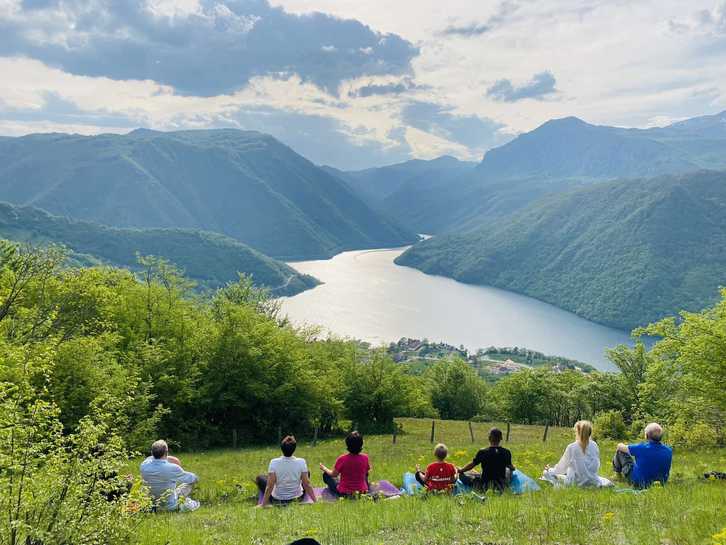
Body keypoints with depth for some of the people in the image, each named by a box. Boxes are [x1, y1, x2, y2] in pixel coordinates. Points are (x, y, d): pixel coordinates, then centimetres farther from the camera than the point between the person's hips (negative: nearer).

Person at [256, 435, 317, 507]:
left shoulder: (274, 462, -20)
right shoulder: (301, 462, -18)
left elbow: (269, 487, -20)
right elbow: (307, 484, -15)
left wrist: (263, 505, -12)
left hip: (277, 501, -1)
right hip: (298, 499, 1)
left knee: (260, 478, 18)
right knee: (308, 473, 23)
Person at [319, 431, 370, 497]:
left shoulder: (342, 459, -21)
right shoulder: (365, 458, -14)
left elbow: (334, 474, -7)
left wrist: (324, 469, 13)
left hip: (344, 493, -3)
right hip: (362, 492, 3)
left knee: (326, 474, 16)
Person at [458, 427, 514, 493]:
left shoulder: (483, 452, -15)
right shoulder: (506, 453, -10)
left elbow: (472, 464, -2)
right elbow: (511, 467, 8)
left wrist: (461, 470, 18)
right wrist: (512, 467, 35)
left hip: (485, 486, 0)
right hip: (501, 486, 0)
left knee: (462, 475, 16)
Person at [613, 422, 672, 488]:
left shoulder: (642, 448, -30)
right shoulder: (669, 451, -17)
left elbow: (620, 446, -13)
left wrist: (621, 446, 12)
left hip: (637, 483, -5)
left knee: (620, 451, 8)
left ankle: (618, 473, 34)